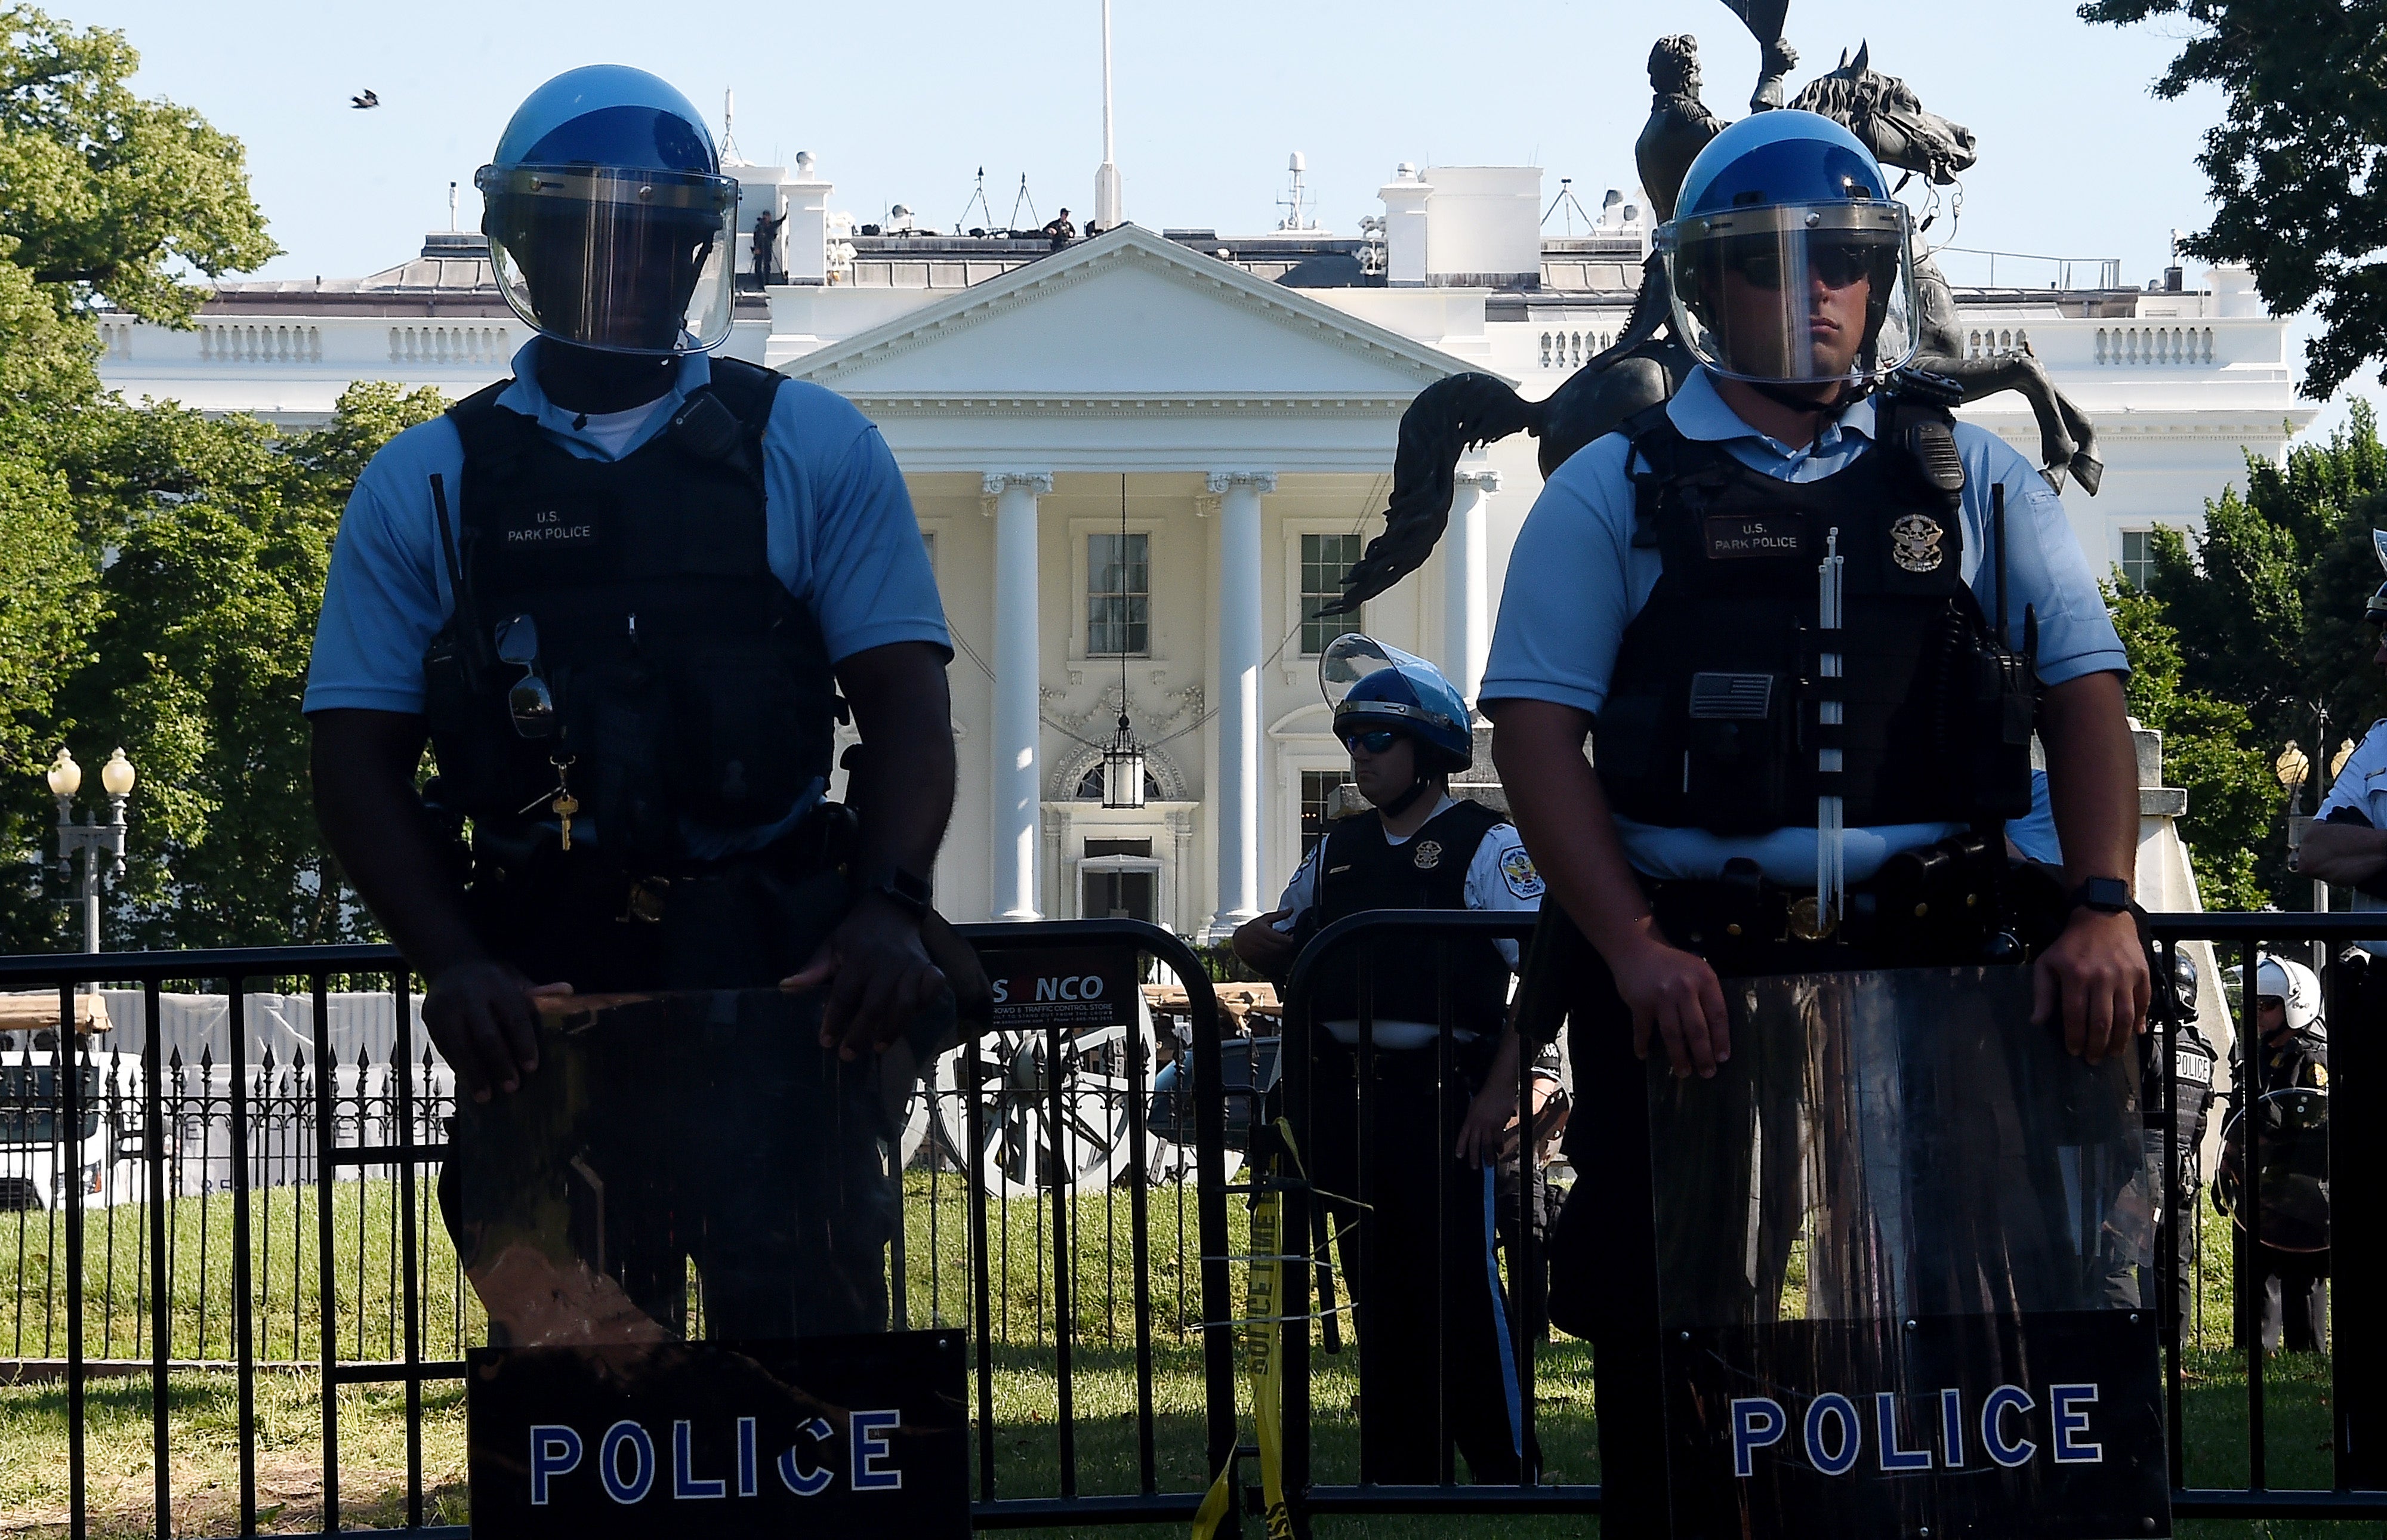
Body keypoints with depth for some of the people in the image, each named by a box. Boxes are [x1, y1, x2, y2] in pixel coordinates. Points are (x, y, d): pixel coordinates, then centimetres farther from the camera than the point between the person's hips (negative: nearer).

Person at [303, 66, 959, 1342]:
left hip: (779, 988, -1)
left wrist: (889, 904, -14)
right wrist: (454, 963, -9)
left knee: (801, 1330, -10)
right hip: (538, 998, 1)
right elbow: (360, 761, 8)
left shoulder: (813, 452, 11)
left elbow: (903, 701, 5)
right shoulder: (428, 485, 13)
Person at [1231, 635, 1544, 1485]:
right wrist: (1259, 944, 1)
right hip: (1346, 1089, 6)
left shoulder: (1488, 844, -2)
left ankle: (1507, 1469, -2)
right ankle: (1397, 1469, 15)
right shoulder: (1338, 850, 17)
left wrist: (1499, 1091, -17)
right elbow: (1283, 951, 26)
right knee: (1379, 1287, 9)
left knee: (1461, 1283, -8)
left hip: (1440, 1089, -6)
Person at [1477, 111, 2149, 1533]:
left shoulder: (1969, 481, 13)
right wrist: (1634, 951, -16)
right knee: (1670, 1345, -1)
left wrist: (2102, 907, -10)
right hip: (1693, 975, -1)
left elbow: (2085, 689, 7)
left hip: (1933, 970, 1)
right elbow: (1537, 726, -2)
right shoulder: (1618, 495, 7)